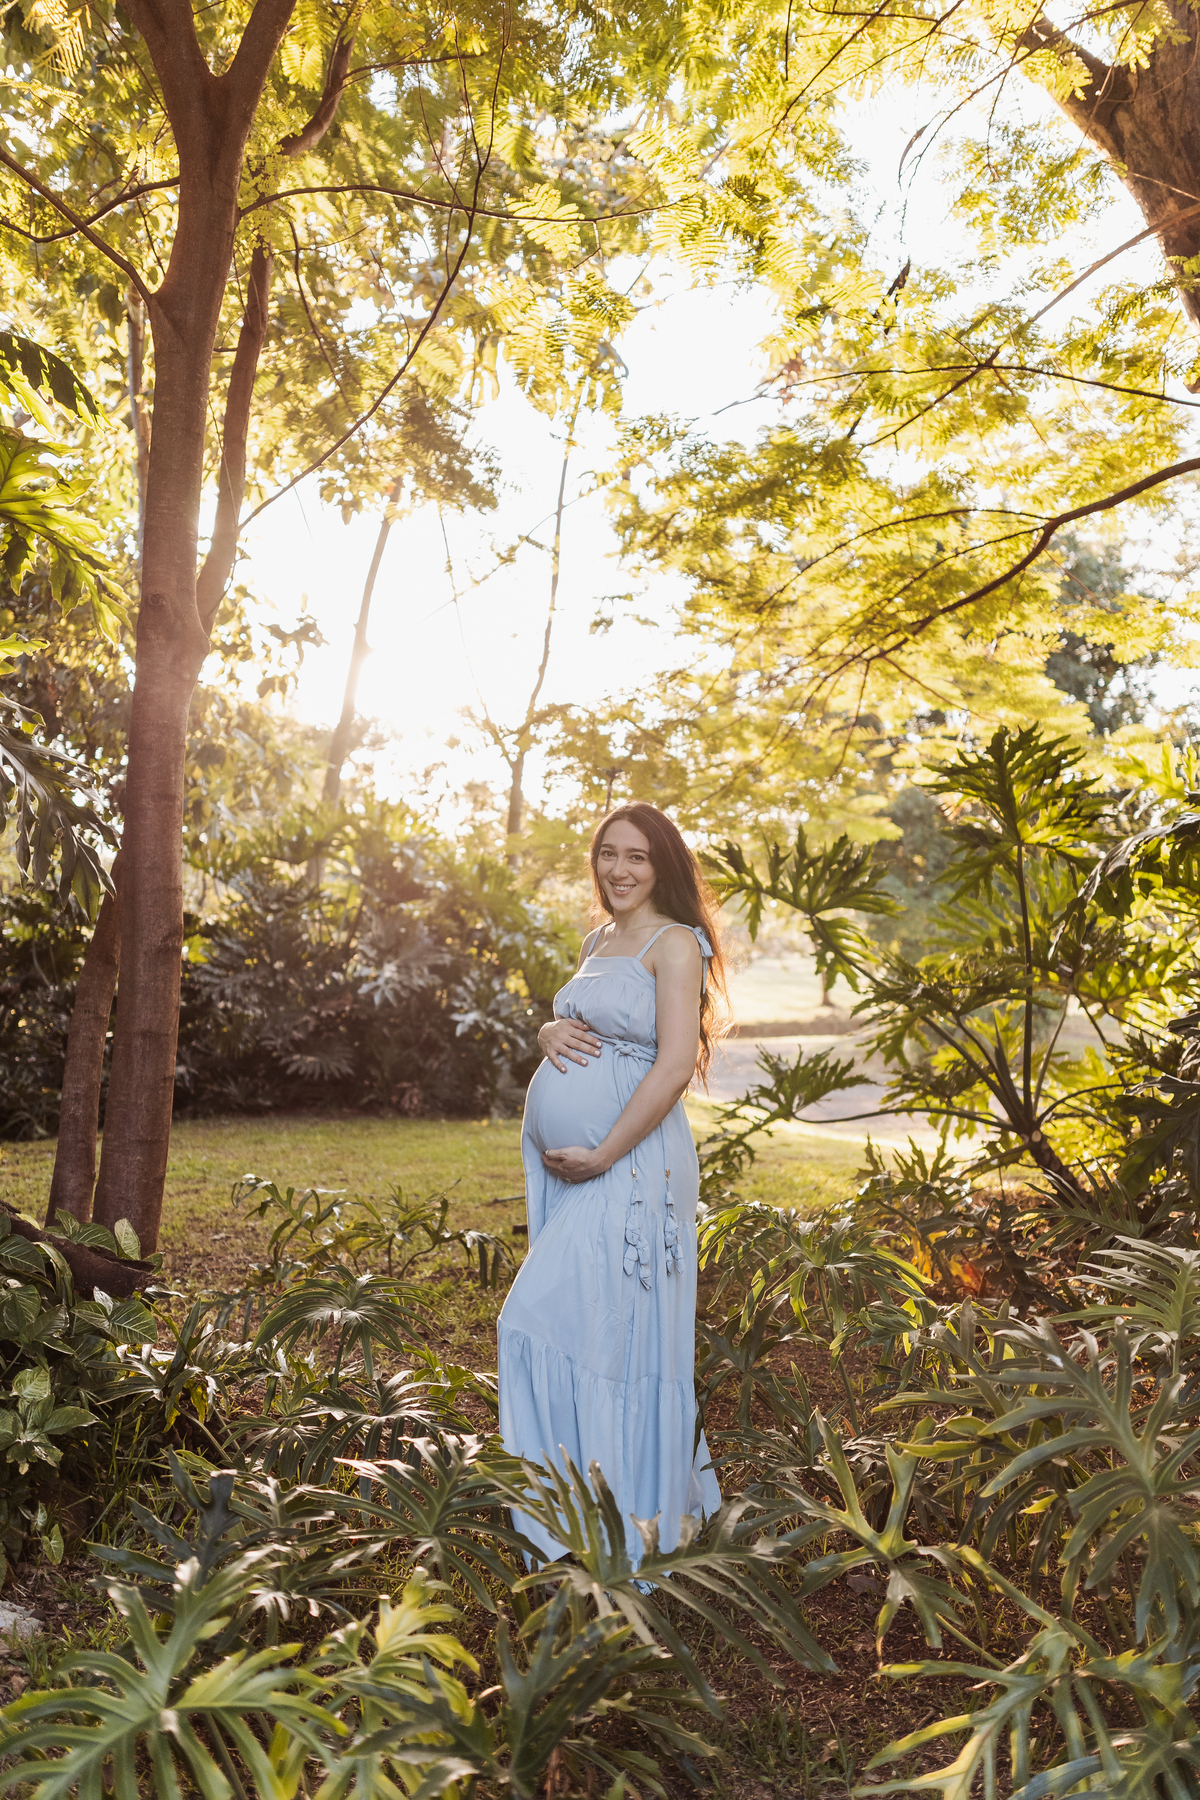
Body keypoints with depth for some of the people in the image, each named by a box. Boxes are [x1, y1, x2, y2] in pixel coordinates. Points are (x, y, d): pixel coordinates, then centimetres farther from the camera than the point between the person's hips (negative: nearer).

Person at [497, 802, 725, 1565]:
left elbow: (675, 1065, -18)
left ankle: (619, 1526, 9)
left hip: (627, 1165, -7)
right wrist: (550, 1033, 0)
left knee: (551, 1323, -7)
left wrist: (599, 1157, -18)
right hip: (562, 1165, 7)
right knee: (601, 1331, 14)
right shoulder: (599, 941, 15)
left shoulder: (675, 944, -9)